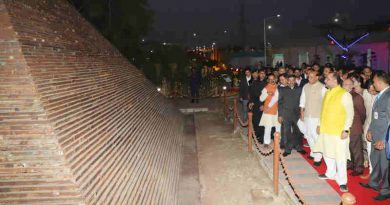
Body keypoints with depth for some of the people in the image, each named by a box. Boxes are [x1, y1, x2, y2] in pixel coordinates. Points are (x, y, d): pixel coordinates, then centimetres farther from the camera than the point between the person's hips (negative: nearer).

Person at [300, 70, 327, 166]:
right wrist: (302, 111, 10)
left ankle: (318, 157, 1)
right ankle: (313, 153, 29)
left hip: (317, 116, -5)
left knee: (316, 136, -8)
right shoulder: (305, 87, 9)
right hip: (307, 115, 6)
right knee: (308, 135, 12)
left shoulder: (322, 87, -7)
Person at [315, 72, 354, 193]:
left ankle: (342, 181, 9)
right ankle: (330, 173, 34)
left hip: (339, 132, -7)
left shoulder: (344, 94, -10)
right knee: (327, 153, 16)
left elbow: (350, 113, -11)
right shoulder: (327, 93, 11)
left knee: (340, 158, -1)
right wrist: (320, 125, 17)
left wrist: (346, 130, -16)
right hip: (326, 130, 7)